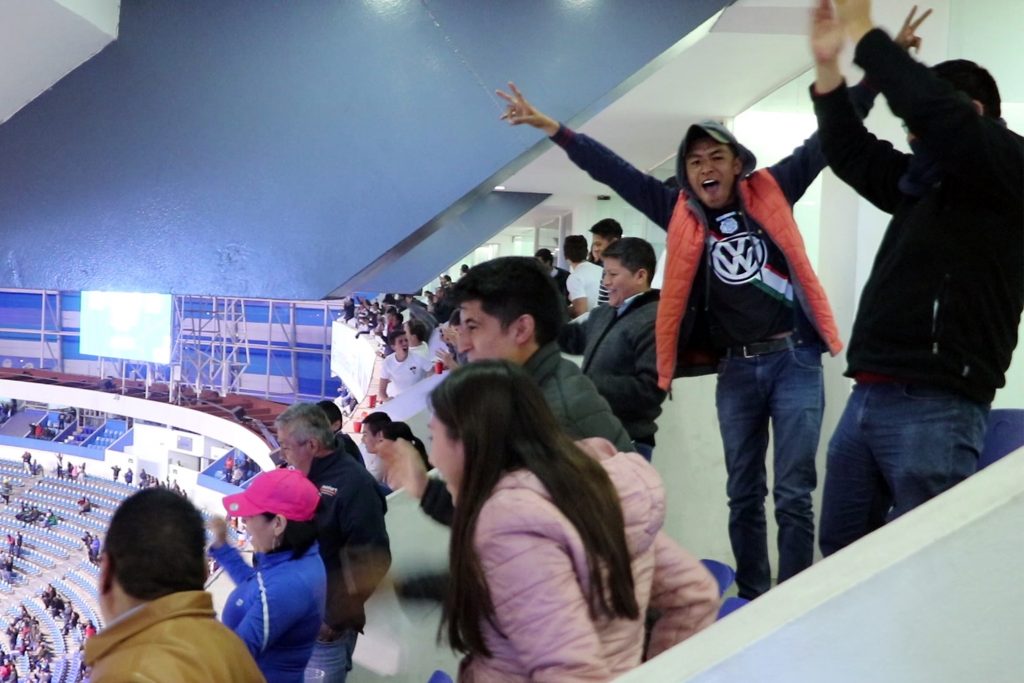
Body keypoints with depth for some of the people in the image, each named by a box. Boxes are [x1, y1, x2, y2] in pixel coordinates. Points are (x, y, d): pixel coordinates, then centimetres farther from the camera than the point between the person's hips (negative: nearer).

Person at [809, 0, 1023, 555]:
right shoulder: (921, 182, 21)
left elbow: (934, 110, -18)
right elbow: (851, 155, 26)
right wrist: (829, 67, 14)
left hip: (934, 406, -8)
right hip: (868, 397, 8)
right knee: (840, 551, 11)